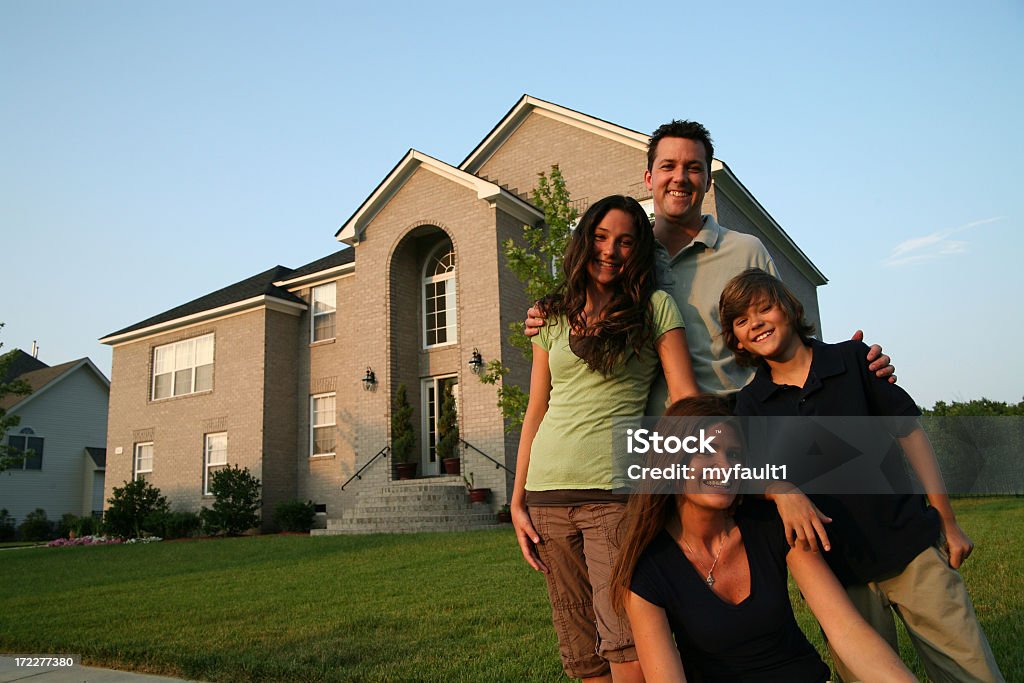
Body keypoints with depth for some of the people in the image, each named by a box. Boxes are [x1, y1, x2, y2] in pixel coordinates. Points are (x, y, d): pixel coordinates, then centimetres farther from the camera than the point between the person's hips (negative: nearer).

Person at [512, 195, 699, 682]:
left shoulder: (655, 307, 4)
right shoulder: (554, 318, 14)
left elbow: (685, 400, -3)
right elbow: (536, 412, 14)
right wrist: (517, 501, 11)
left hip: (616, 489, -3)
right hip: (548, 492, 4)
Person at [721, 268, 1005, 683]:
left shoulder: (852, 358, 2)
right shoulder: (751, 403, 3)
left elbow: (908, 431, 6)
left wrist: (947, 521, 6)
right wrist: (783, 491, -31)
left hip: (909, 543, 0)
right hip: (836, 565, 0)